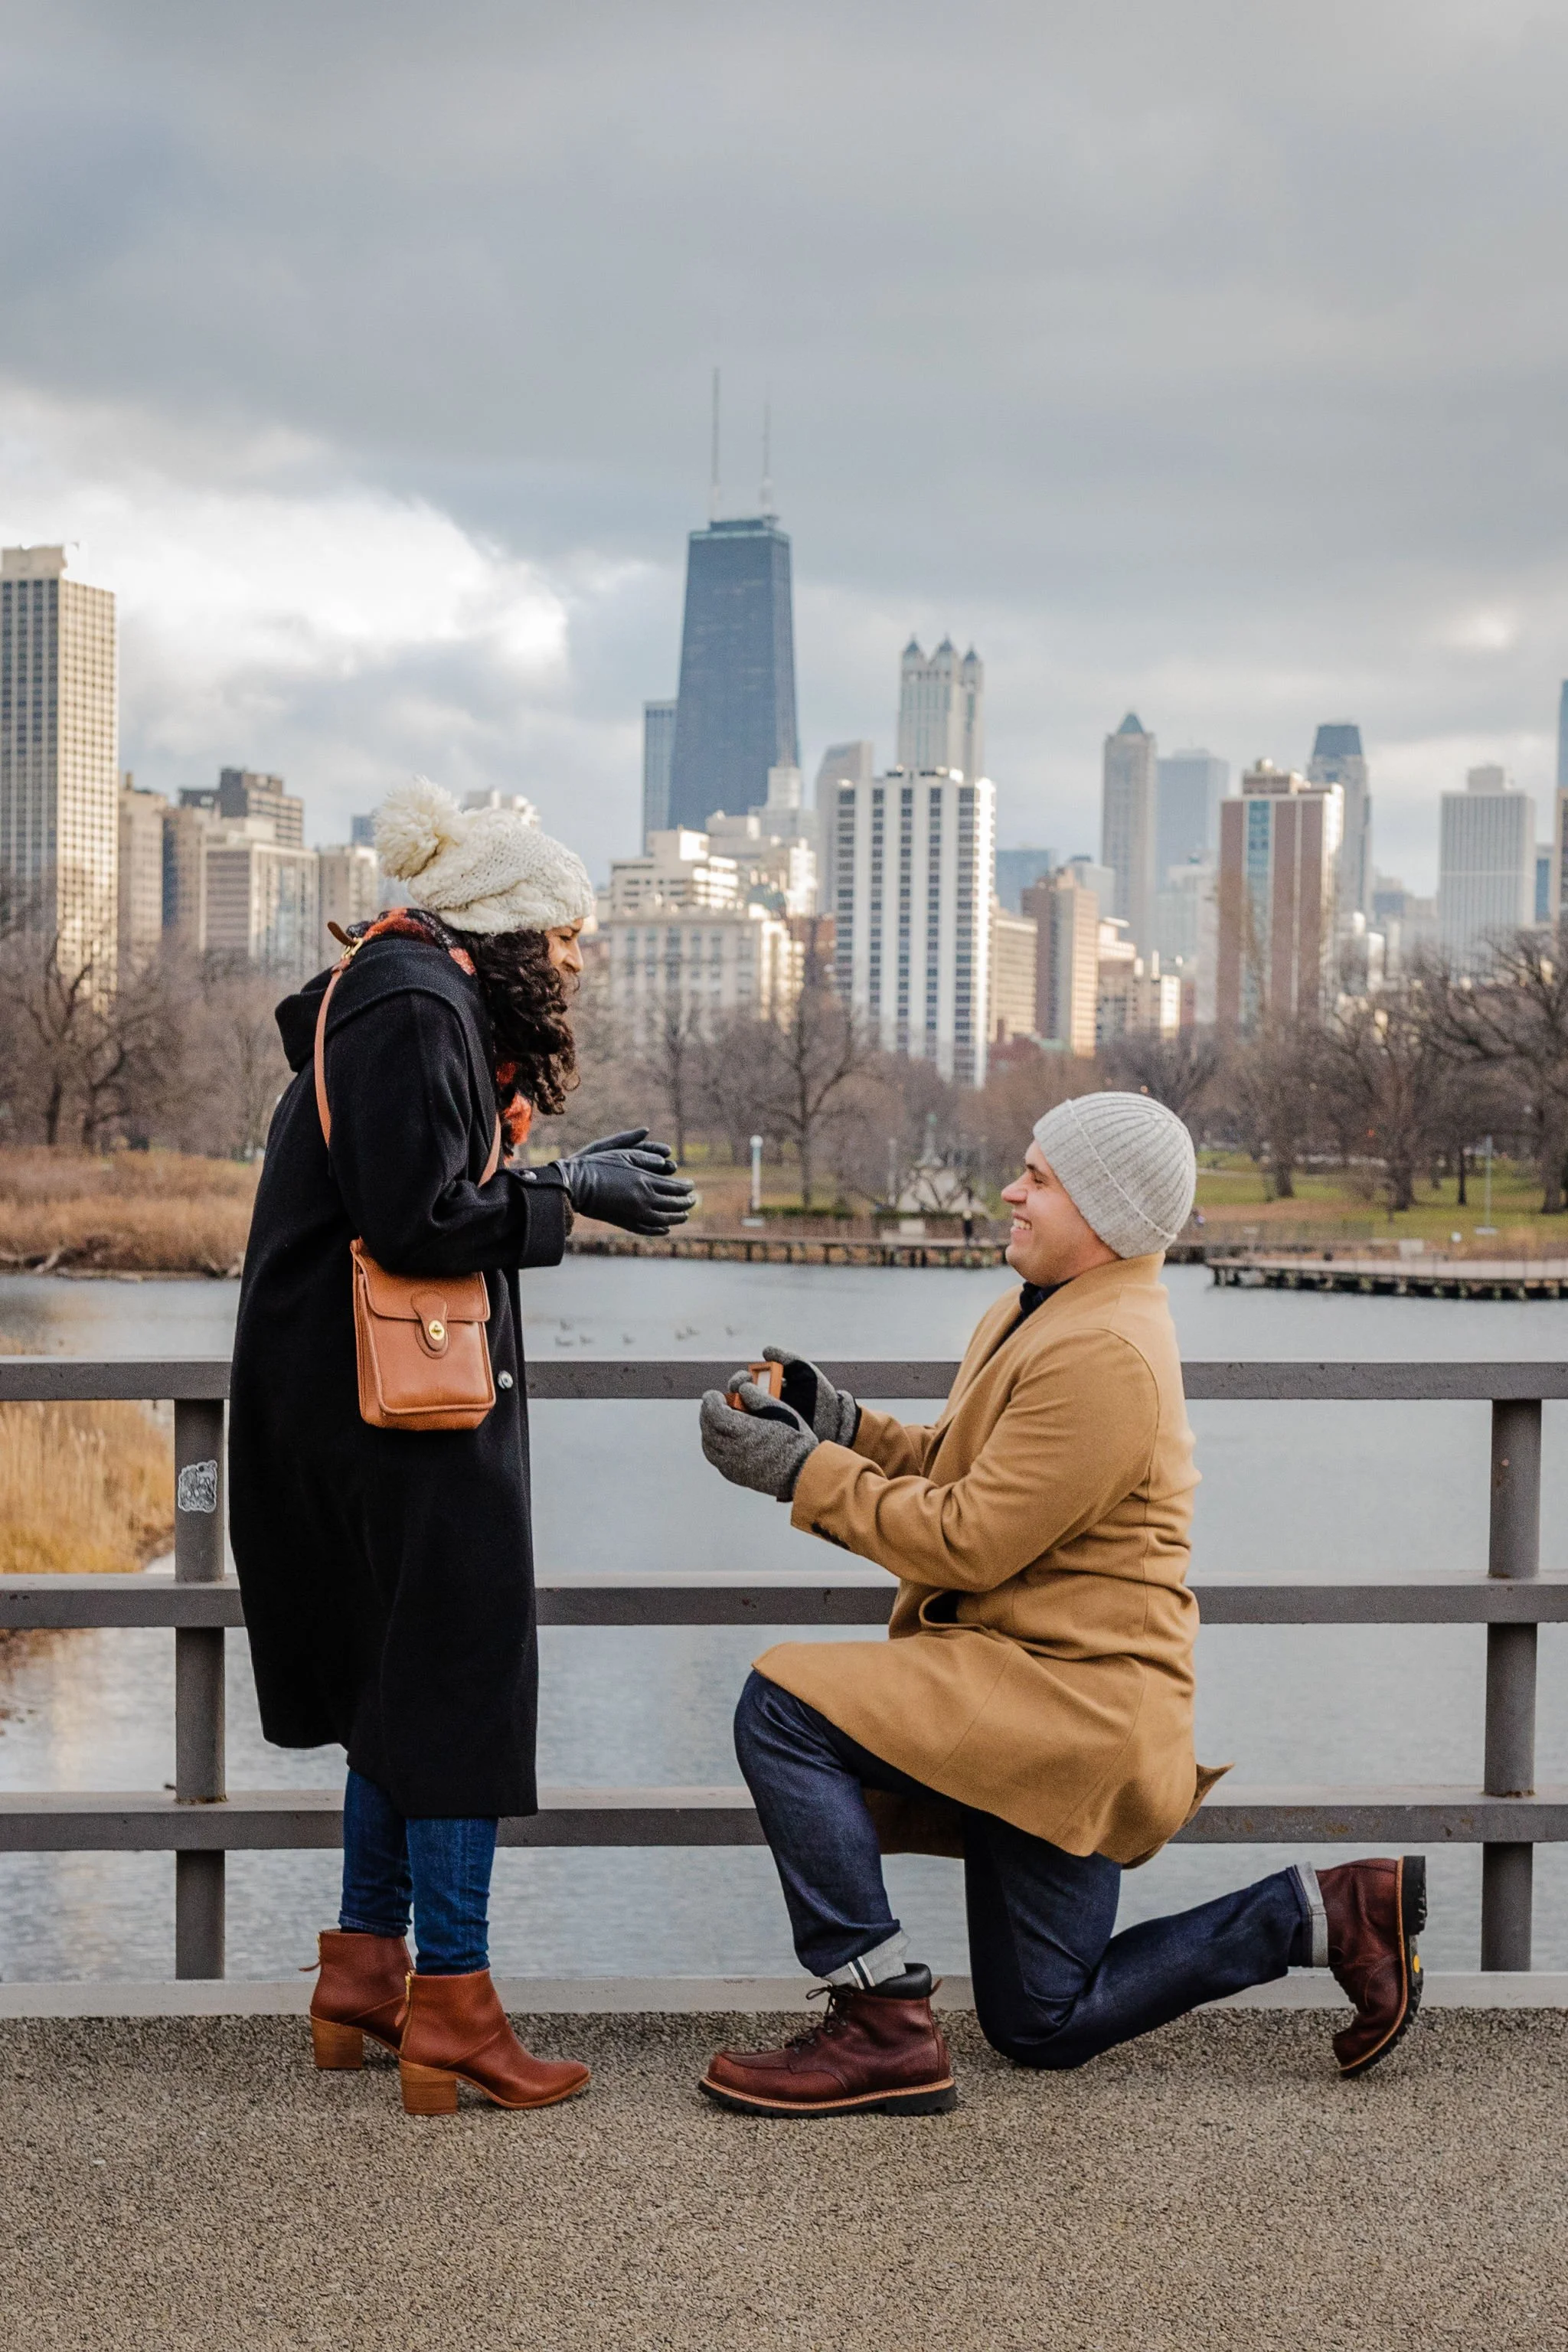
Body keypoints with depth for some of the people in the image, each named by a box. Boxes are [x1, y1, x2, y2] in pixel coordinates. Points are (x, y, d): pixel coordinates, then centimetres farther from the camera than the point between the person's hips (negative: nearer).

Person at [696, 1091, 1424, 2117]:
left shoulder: (1104, 1353, -21)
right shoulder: (1050, 1314, 13)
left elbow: (967, 1540, -22)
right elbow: (956, 1471, 17)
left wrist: (803, 1472, -18)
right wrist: (841, 1424, 2)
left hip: (1067, 1695, -11)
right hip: (1057, 1701, 11)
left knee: (783, 1712, -22)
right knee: (1044, 2027, 17)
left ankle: (885, 2028, -16)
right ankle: (1329, 1914, 20)